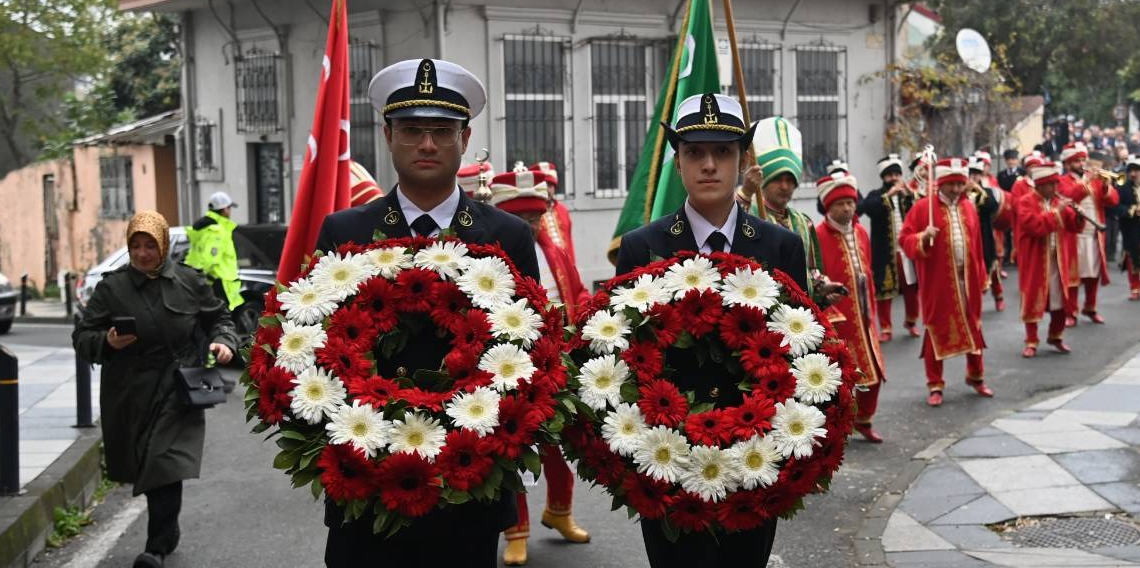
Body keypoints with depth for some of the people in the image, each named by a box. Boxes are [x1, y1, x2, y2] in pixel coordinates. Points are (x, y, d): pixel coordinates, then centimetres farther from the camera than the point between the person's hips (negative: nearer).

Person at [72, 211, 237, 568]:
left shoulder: (189, 282, 3)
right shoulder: (112, 288, 1)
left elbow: (218, 317, 16)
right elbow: (82, 337, 1)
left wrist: (223, 340, -5)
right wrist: (107, 342, -20)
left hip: (177, 393, -1)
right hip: (131, 396, 2)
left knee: (167, 466, -12)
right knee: (148, 467, 12)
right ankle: (168, 532, 34)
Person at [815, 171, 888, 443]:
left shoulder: (861, 232, 9)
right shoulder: (818, 236, -14)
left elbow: (868, 274, 14)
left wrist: (871, 309, 14)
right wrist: (827, 316, -19)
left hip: (862, 316, 7)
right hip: (835, 317, -7)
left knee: (873, 371, 13)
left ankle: (863, 419, 32)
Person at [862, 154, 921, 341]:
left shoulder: (909, 194, 10)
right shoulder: (876, 195, 2)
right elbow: (867, 208, -20)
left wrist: (911, 195, -17)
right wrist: (888, 195, -26)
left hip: (908, 249, 2)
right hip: (885, 251, -2)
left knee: (912, 288, 6)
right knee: (884, 290, 0)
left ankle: (911, 321, 28)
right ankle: (885, 328, 11)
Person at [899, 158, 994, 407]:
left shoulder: (969, 207, 8)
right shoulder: (923, 207, -7)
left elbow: (976, 244, 11)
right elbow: (905, 240, -8)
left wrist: (981, 276, 10)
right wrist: (923, 237, -28)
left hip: (967, 278, 5)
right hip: (938, 281, -5)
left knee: (973, 327, 14)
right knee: (937, 330, 3)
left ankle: (976, 376, 31)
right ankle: (935, 385, 11)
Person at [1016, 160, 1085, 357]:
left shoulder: (1058, 201, 9)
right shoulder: (1026, 202, -10)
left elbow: (1073, 227, 8)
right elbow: (1036, 227, -24)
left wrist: (1078, 215, -12)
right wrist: (1057, 212, -25)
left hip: (1056, 259, 6)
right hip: (1035, 260, -6)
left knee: (1060, 300, 10)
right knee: (1033, 300, 0)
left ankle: (1055, 336, 28)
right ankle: (1031, 342, 6)